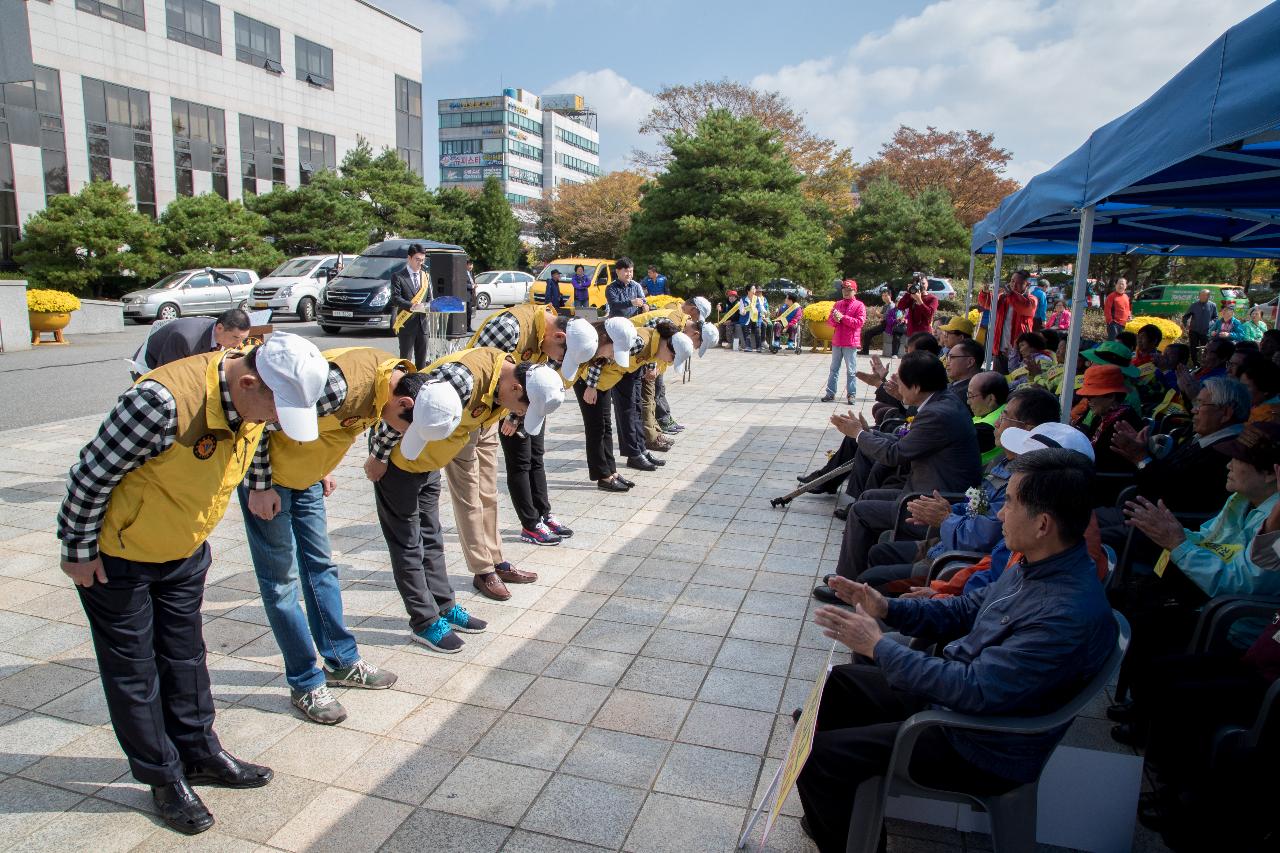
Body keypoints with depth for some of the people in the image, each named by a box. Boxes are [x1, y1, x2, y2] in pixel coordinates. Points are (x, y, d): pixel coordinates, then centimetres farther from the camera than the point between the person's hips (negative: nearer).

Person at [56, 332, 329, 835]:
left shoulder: (256, 396, -15)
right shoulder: (163, 402, -37)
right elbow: (91, 473, -24)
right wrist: (78, 553, -14)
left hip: (186, 549, 6)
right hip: (117, 554, -6)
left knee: (185, 656, 18)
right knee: (133, 669, 8)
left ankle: (199, 754, 34)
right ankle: (164, 776, 24)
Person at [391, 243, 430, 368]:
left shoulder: (426, 276, 15)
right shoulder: (398, 277, -2)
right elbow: (396, 298, -12)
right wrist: (412, 306, -27)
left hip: (422, 324, 5)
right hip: (406, 324, -5)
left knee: (422, 359, 9)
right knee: (405, 359, -1)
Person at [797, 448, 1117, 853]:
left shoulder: (1070, 615, -34)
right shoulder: (1033, 566, -3)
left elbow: (975, 691, -33)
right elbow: (963, 611, 10)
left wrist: (878, 646, -26)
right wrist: (885, 608, -4)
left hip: (980, 747, -9)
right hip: (954, 689, 10)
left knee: (819, 757, -14)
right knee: (839, 681, 18)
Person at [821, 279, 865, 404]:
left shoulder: (859, 305, -3)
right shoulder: (837, 304, 13)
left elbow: (859, 322, -15)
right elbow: (829, 321, 12)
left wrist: (843, 317, -18)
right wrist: (835, 320, -12)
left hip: (850, 343, -5)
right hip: (836, 342, 5)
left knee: (851, 370, 0)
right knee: (834, 369, 9)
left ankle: (851, 394, 5)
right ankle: (830, 393, 14)